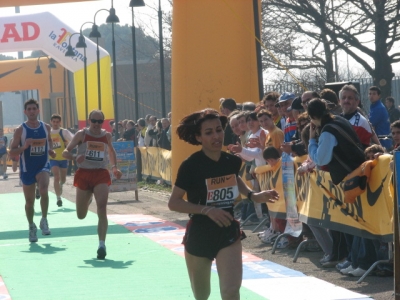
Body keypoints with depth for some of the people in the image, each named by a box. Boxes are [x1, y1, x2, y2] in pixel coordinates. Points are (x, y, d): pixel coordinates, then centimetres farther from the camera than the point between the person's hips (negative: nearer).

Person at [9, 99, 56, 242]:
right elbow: (12, 152, -7)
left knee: (44, 190, -26)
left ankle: (44, 220, -7)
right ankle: (31, 227, 30)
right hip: (27, 168, -1)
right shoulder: (20, 130, -8)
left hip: (43, 166, 1)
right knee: (29, 201, 9)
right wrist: (24, 147, -25)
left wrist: (50, 150, 2)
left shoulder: (46, 127, 1)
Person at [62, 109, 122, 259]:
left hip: (101, 175, 0)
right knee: (81, 215, 10)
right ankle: (87, 200, 49)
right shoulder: (82, 134, -3)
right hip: (84, 174, 0)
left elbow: (111, 150, 25)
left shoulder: (107, 136, 5)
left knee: (102, 208, -19)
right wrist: (75, 157, -25)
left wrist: (114, 167, 13)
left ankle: (102, 244, -19)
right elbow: (65, 152, -4)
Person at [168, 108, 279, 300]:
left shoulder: (232, 161, -5)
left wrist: (253, 196, 3)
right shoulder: (191, 166, -18)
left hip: (229, 232, 2)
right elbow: (173, 203, -15)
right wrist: (207, 209, -25)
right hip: (199, 235, -2)